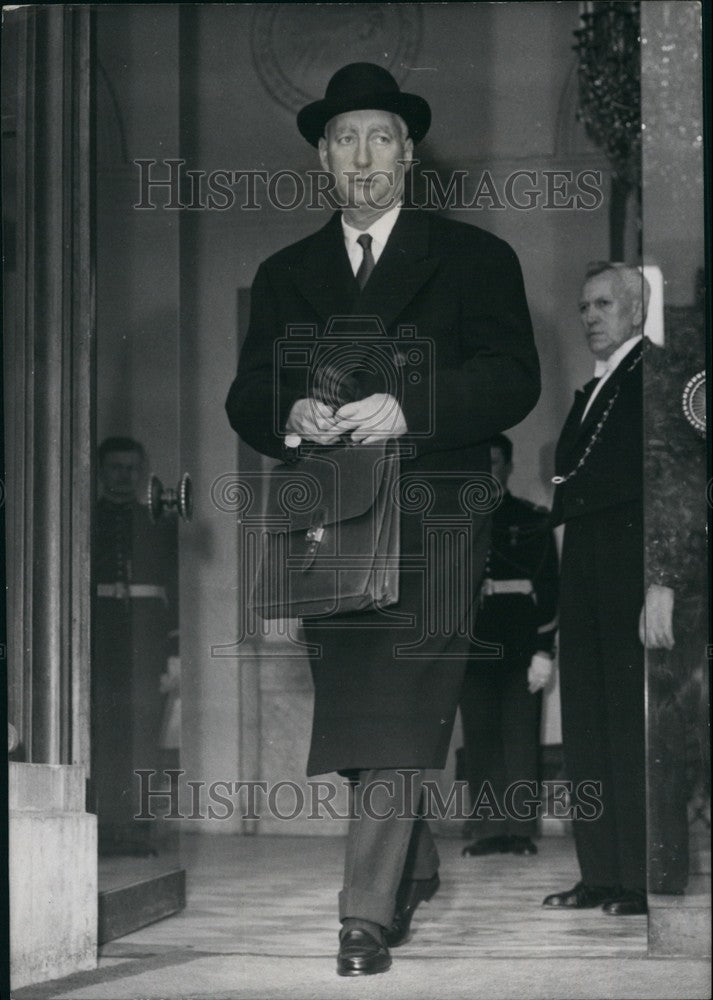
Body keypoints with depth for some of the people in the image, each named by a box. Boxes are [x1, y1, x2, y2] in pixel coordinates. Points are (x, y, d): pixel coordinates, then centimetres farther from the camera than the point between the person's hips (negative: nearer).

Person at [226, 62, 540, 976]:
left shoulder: (473, 260, 7)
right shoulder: (285, 276, 18)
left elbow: (512, 380, -4)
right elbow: (247, 397, 12)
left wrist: (405, 408, -17)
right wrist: (292, 413, -11)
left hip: (429, 518, -4)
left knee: (399, 711, -15)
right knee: (351, 710, 7)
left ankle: (368, 914, -17)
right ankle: (417, 870, 28)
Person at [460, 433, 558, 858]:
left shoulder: (533, 520, 7)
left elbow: (548, 587, 2)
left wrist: (544, 650, -7)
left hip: (520, 648, -3)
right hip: (472, 646, 3)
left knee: (521, 739, -7)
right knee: (481, 739, -1)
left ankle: (522, 827, -8)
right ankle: (493, 827, 0)